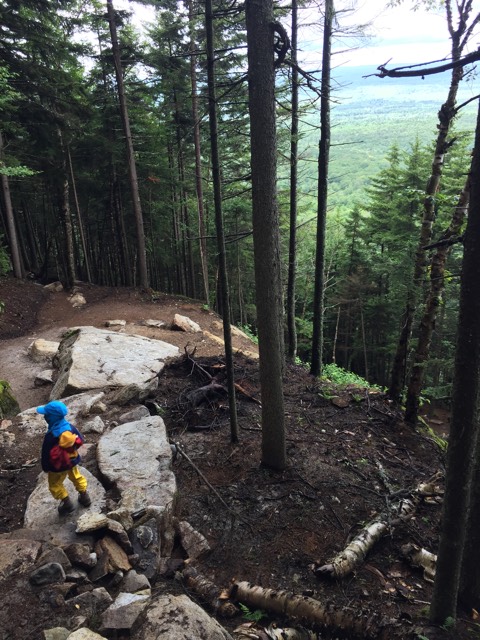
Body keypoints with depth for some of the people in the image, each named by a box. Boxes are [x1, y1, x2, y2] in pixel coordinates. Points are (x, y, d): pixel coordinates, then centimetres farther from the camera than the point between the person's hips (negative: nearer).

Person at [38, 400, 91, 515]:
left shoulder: (51, 436, -35)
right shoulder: (70, 426, -19)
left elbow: (47, 454, -22)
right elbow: (80, 439, -4)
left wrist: (45, 467, -4)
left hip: (58, 465, -5)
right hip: (72, 460, 5)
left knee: (55, 485, 21)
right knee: (76, 477, 28)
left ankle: (67, 503, 30)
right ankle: (85, 497, 41)